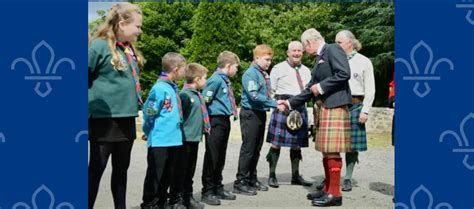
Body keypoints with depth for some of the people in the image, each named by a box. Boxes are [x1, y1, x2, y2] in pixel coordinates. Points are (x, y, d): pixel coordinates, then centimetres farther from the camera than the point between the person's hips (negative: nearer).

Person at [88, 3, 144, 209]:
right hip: (104, 118, -8)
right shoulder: (100, 45, -12)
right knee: (96, 169, 3)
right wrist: (93, 102, -12)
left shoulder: (130, 49, 12)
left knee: (121, 168, 16)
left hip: (126, 118, 8)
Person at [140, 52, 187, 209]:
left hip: (174, 140, 8)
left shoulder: (173, 87, 12)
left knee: (169, 175, 16)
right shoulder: (160, 88, -16)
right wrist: (149, 133, 0)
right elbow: (149, 112, -13)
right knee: (155, 175, 2)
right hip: (160, 141, -8)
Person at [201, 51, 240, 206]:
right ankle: (207, 192, 8)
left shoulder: (226, 80, 12)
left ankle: (218, 188, 27)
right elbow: (204, 100, -18)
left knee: (220, 158, 16)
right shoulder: (216, 79, -15)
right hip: (216, 122, -9)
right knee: (211, 157, -1)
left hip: (224, 121, 9)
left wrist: (233, 112, 10)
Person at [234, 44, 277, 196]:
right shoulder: (250, 73, -13)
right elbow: (254, 95, -22)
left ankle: (252, 179, 24)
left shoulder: (264, 74, 11)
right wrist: (274, 104, -19)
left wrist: (276, 102, -1)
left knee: (256, 149, 13)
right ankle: (240, 182, 4)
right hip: (250, 114, -8)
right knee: (248, 149, -4)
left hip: (261, 113, 8)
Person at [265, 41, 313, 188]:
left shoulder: (306, 71, 16)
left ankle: (295, 176, 20)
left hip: (300, 108, 5)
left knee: (297, 143, 10)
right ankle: (272, 175, 4)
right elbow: (270, 90, 1)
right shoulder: (278, 68, 2)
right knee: (276, 142, -5)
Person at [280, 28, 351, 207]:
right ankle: (328, 189, 19)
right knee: (326, 151, 11)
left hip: (334, 106, -9)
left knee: (332, 150, -8)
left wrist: (321, 87, -12)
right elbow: (310, 89, 22)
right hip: (323, 108, 10)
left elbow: (344, 73, -18)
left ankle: (335, 193, -2)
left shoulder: (333, 49, -5)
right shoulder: (319, 58, 21)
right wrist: (290, 103, 21)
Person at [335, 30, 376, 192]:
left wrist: (365, 111, -5)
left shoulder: (364, 61, 5)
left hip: (354, 106, -1)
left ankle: (348, 179, 13)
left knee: (352, 144, 3)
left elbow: (370, 90, 3)